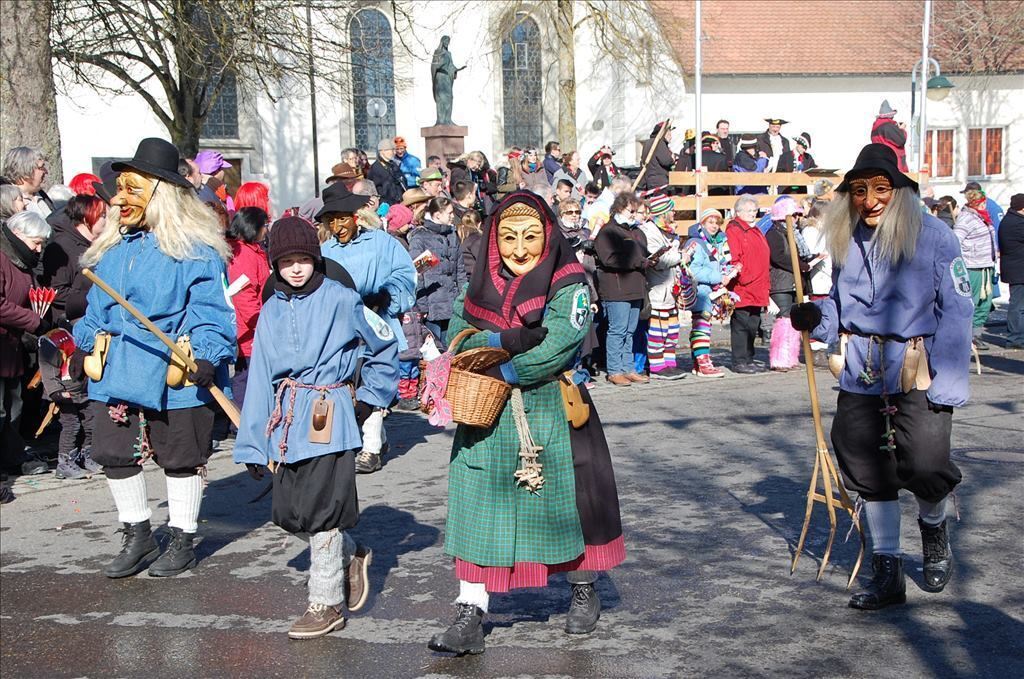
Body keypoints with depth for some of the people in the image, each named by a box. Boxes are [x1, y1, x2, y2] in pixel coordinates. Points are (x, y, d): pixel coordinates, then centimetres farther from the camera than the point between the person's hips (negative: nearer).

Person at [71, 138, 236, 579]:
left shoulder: (195, 250, -11)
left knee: (180, 457, 8)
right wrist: (85, 348, 19)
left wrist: (205, 359, -24)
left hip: (176, 376, -6)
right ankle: (137, 536, 27)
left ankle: (182, 540, 24)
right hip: (115, 373, 7)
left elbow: (210, 312, -14)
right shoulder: (112, 249, 11)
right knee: (114, 454, 10)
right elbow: (97, 307, 20)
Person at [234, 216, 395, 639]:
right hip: (286, 419, 6)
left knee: (320, 511, -4)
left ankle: (326, 604, 10)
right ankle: (351, 558, 32)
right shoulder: (271, 311, 11)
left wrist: (368, 399, 3)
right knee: (288, 512, 6)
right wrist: (253, 445, 10)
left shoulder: (340, 300, -4)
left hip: (329, 417, -6)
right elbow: (260, 377, 11)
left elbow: (384, 347, 6)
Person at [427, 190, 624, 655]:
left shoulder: (568, 285, -8)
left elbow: (557, 348, -19)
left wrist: (500, 373, -16)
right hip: (487, 419, 3)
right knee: (478, 509, -1)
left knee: (567, 503, 9)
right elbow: (457, 337, -2)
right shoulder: (482, 285, 7)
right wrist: (507, 341, -19)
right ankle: (470, 616, 4)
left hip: (553, 417, -3)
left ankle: (584, 592, 33)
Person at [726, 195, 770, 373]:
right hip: (742, 291, -9)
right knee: (741, 325, -5)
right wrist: (742, 278, -23)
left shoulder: (756, 232, 21)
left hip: (757, 290, 9)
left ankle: (748, 360, 20)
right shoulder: (733, 230, -8)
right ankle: (739, 362, 0)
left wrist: (764, 287, 21)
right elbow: (732, 260, -17)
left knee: (753, 325, 12)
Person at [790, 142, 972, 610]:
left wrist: (946, 384, -16)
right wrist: (817, 317, -4)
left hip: (918, 374, -5)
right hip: (861, 375, 5)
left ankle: (933, 529, 23)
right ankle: (887, 571, 23)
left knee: (926, 469, -14)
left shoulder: (932, 237, -9)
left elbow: (957, 312, -10)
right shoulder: (846, 240, 7)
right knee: (869, 472, 8)